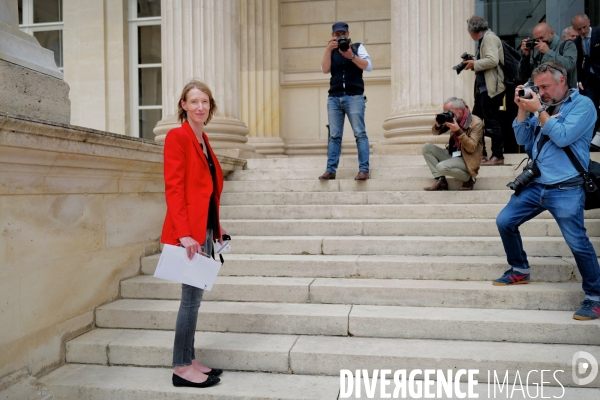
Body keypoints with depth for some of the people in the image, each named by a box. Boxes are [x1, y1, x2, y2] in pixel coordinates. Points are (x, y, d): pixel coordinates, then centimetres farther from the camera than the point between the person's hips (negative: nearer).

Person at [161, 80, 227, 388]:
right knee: (192, 297, -3)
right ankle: (181, 369, 10)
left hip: (204, 228, 9)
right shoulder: (177, 136, -10)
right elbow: (173, 188, -17)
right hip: (188, 231, -9)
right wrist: (184, 233, -23)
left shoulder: (203, 139, 16)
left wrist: (215, 225, 16)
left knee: (195, 296, 13)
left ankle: (189, 360, 24)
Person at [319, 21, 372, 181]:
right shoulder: (331, 51, 18)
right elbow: (325, 70, 1)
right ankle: (331, 170, 0)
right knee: (334, 136, 0)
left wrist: (351, 56, -16)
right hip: (334, 98, 3)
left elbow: (368, 66, -4)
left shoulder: (357, 47, 10)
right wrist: (328, 50, -10)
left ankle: (364, 169, -7)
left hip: (354, 97, -3)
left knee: (360, 134, -7)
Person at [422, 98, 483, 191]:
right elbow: (436, 132, 12)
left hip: (466, 160, -8)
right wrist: (438, 124, -13)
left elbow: (471, 148, -22)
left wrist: (458, 131, -30)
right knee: (426, 147, -5)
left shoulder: (476, 123, -15)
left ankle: (468, 178, -6)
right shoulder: (453, 118, 2)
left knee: (441, 167, -32)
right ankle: (440, 180, -12)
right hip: (452, 155, 8)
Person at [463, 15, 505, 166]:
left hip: (491, 88, -10)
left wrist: (474, 64, -12)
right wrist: (473, 64, 3)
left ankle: (498, 157, 2)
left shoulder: (489, 37, -10)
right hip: (483, 88, 10)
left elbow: (492, 60, -22)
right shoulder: (483, 39, 18)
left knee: (492, 122, -5)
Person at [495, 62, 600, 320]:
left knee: (577, 243, -8)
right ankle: (520, 271, 23)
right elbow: (523, 139, 10)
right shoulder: (544, 105, 13)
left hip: (565, 190, -6)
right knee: (505, 222, 3)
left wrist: (538, 111, -14)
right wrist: (522, 107, 0)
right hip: (535, 184, 7)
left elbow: (563, 137, -19)